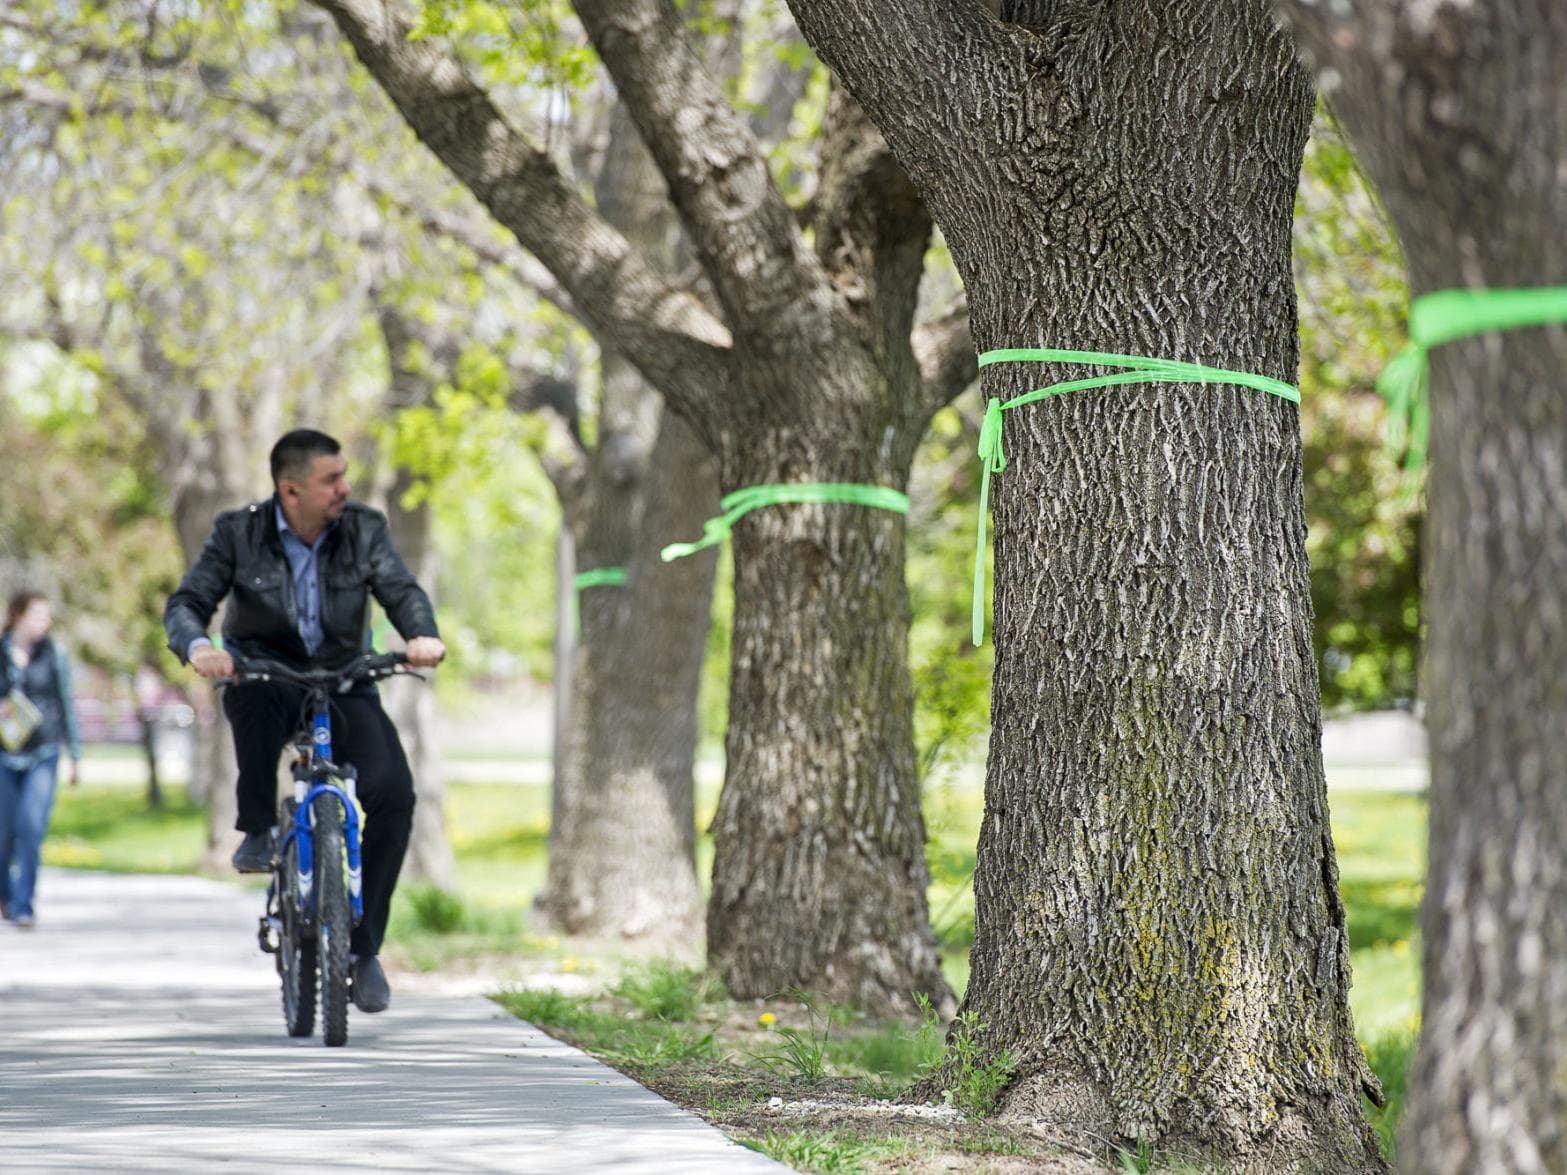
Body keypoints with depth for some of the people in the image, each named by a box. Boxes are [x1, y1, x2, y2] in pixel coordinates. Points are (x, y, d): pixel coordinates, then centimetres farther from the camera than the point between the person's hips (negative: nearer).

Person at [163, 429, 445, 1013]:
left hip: (344, 685, 2)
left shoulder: (364, 528, -2)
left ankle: (363, 947, -11)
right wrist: (197, 646, -35)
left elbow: (401, 590, -12)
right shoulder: (239, 532, -7)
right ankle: (257, 831, -23)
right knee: (254, 690, -41)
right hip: (264, 678, -2)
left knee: (393, 793, -22)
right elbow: (186, 602, -12)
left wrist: (422, 635, -35)